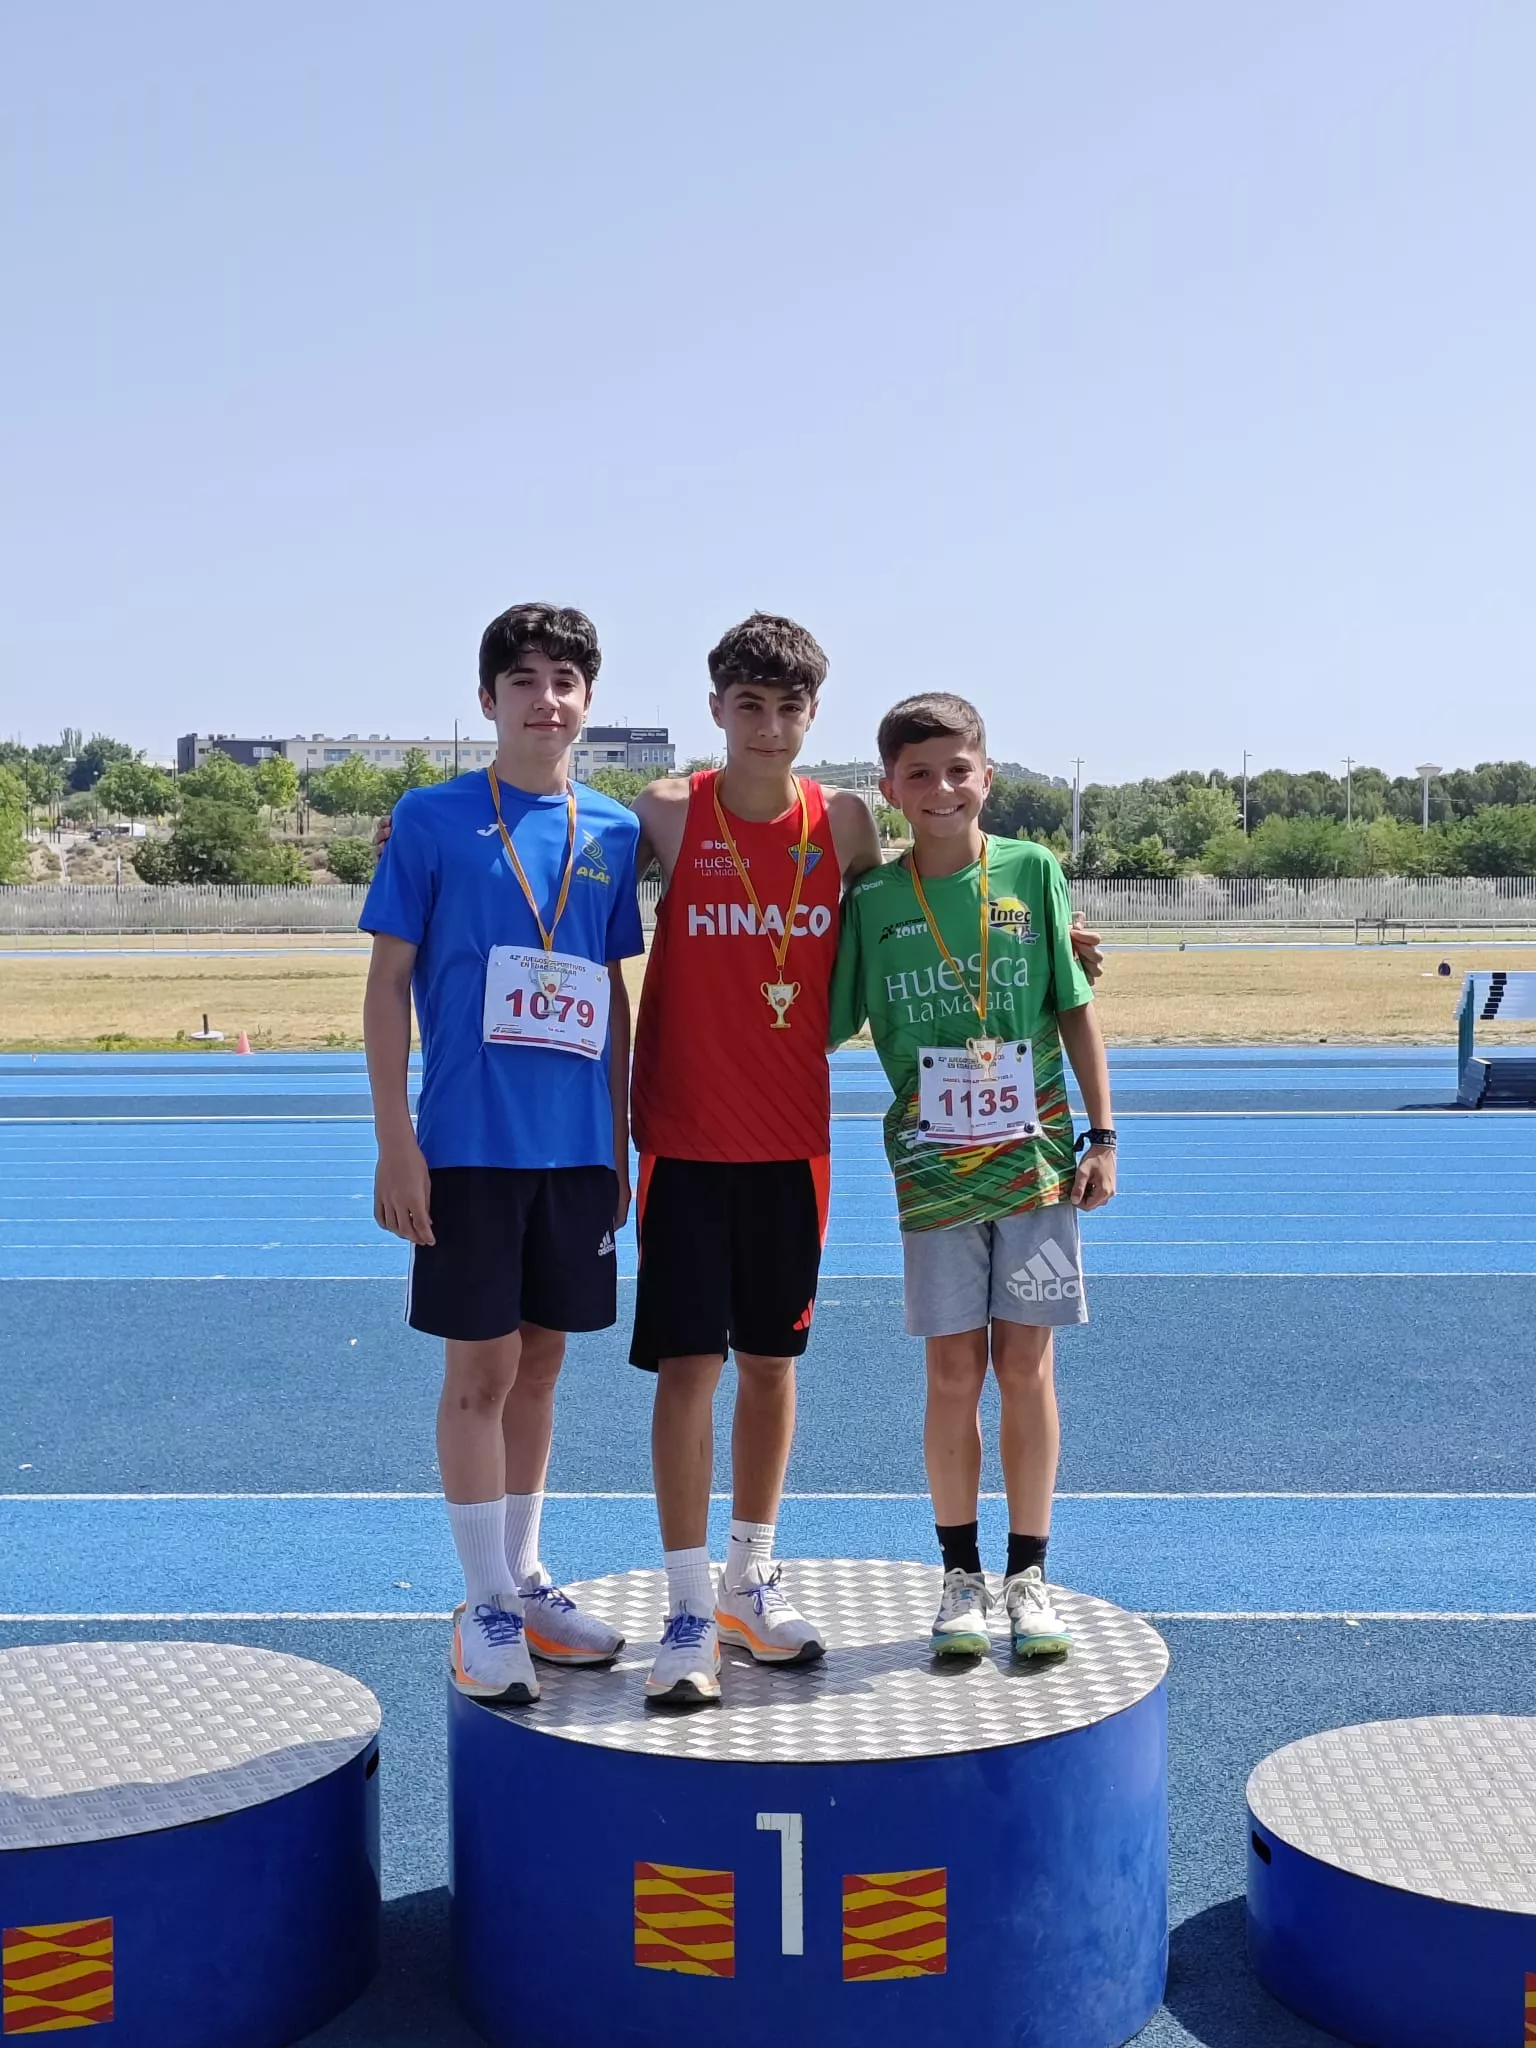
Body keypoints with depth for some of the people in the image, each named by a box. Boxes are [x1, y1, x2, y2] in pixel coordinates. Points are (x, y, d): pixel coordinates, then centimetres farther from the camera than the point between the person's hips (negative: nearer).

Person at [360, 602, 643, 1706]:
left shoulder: (613, 830, 7)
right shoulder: (433, 818, -3)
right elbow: (389, 981, -3)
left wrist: (621, 1140, 11)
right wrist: (394, 1141, -8)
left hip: (578, 1147, 4)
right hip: (470, 1145, -4)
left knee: (540, 1364, 13)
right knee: (481, 1369, 2)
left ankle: (525, 1579, 27)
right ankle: (486, 1606, 15)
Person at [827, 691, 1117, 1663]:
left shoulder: (1033, 872, -1)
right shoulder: (871, 900, -1)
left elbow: (1077, 1009, 3)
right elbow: (829, 1024, 4)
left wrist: (1102, 1135, 0)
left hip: (1035, 1159, 0)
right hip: (933, 1170, 0)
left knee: (1026, 1365, 5)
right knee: (955, 1372, 5)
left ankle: (1028, 1574, 19)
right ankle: (962, 1575, 20)